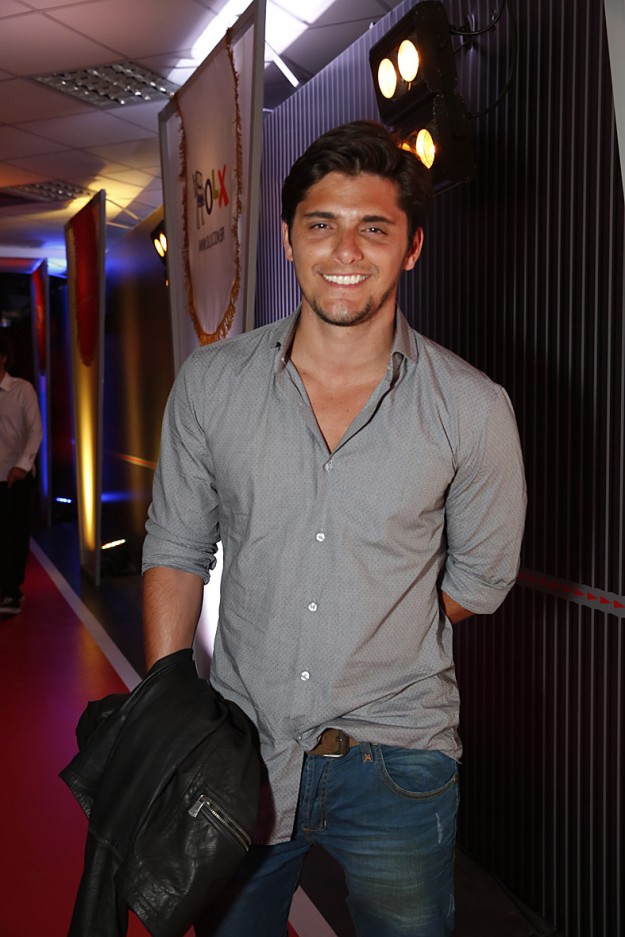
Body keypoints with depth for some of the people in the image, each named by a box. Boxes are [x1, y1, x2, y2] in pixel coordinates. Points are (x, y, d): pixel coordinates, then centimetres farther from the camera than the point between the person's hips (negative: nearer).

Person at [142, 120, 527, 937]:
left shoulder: (473, 408, -11)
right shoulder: (210, 383, -5)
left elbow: (480, 579, 2)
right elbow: (176, 551, 2)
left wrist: (370, 641, 0)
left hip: (397, 765, -1)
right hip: (239, 750, 2)